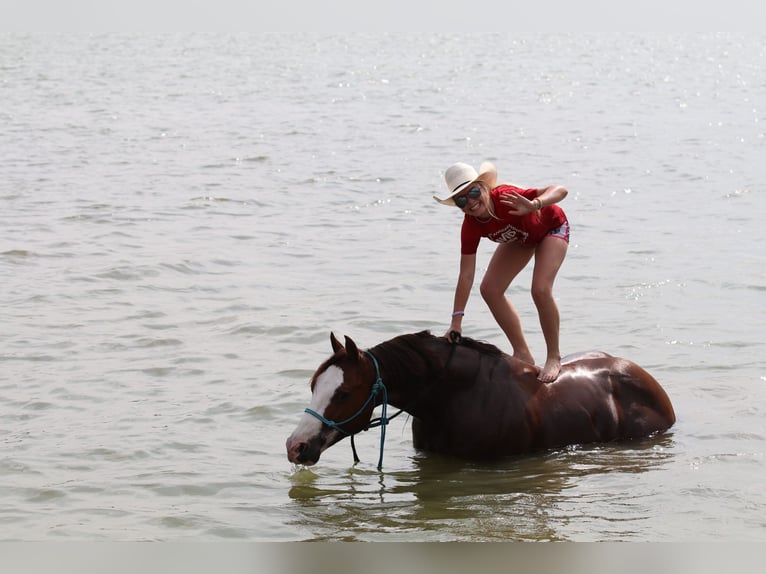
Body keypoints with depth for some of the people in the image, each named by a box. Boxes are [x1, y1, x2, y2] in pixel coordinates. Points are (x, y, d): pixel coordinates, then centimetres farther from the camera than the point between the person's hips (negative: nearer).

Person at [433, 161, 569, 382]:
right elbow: (466, 275, -22)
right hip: (521, 238, 6)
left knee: (540, 289, -24)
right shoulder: (471, 227, -26)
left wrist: (533, 206, -70)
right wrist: (456, 321, -24)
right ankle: (522, 355, 9)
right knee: (490, 289, -5)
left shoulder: (506, 198, -42)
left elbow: (560, 190, -49)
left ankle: (554, 358, -6)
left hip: (552, 227, -6)